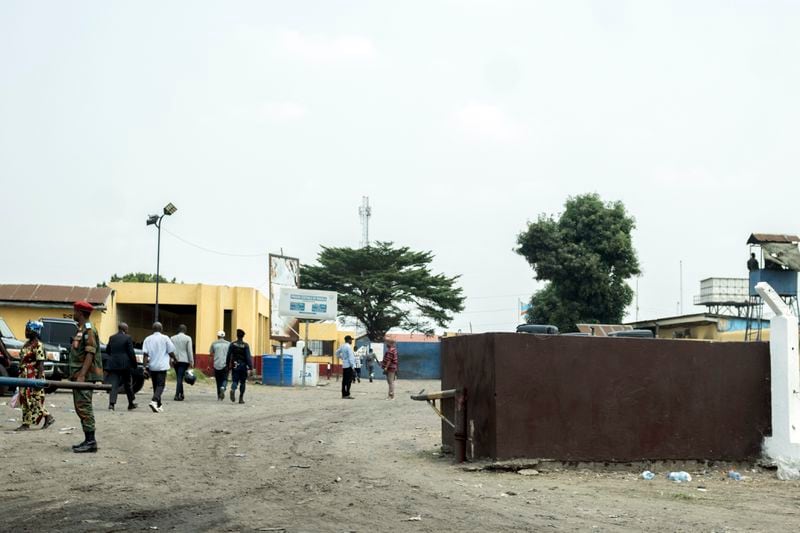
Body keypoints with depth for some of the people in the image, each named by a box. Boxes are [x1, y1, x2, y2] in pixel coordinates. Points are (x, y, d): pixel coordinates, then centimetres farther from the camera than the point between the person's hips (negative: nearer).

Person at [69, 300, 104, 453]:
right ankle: (88, 440, 16)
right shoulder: (81, 330, 19)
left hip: (85, 376, -10)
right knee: (80, 407, 11)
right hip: (78, 376, 10)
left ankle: (90, 442, -10)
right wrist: (74, 375, 21)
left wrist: (82, 375, -25)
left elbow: (90, 354, -20)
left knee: (84, 407, -11)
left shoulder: (89, 330, -12)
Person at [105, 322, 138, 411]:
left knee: (113, 384, 0)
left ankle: (111, 403, -16)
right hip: (125, 364, -3)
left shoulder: (112, 338, 7)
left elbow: (107, 350, 14)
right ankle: (131, 403, 21)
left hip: (113, 364, 3)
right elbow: (131, 352, -10)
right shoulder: (128, 338, -7)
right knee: (128, 384, 10)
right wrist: (134, 363, 1)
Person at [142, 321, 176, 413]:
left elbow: (145, 354, -3)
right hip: (162, 366, -4)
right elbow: (171, 352, -1)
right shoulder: (165, 338, -3)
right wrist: (174, 359, 20)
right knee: (160, 385, -4)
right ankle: (154, 401, -27)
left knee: (155, 385, 15)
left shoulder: (147, 339, 4)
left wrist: (145, 367, -4)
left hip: (151, 366, 4)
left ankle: (158, 406, 20)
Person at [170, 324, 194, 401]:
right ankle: (177, 395, -14)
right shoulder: (187, 338, -3)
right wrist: (191, 362, -2)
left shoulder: (172, 338, 9)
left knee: (179, 378, 15)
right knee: (180, 378, -7)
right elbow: (190, 351, -5)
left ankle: (181, 394, 20)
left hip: (175, 361, 4)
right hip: (184, 360, -4)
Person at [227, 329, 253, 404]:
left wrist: (228, 365, 10)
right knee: (243, 382, 11)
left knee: (235, 381, 3)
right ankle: (241, 398, 12)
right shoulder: (245, 345, -7)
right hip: (243, 366, -1)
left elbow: (228, 356, 1)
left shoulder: (232, 344, 0)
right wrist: (250, 368, -15)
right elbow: (248, 357, -13)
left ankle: (233, 390, -30)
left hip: (235, 366, 1)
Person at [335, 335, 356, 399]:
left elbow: (337, 353, 25)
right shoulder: (348, 347, -15)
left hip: (344, 365, 9)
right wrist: (352, 365, -15)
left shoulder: (342, 346, 11)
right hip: (348, 366, -9)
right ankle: (347, 394, -11)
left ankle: (343, 394, 12)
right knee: (349, 380, -8)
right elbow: (350, 357, -18)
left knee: (344, 380, 10)